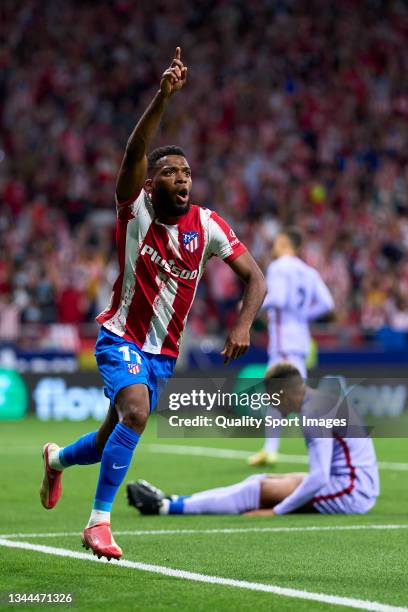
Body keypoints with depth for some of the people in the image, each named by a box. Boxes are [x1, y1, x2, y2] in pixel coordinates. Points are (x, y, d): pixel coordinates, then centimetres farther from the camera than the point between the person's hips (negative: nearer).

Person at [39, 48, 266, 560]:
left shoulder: (207, 226, -4)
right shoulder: (136, 209, -11)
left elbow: (255, 277, -5)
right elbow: (134, 152, -29)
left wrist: (243, 325, -23)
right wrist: (163, 97, -43)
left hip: (163, 352, 4)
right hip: (121, 338, -4)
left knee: (113, 440, 12)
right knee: (136, 412, -31)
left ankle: (56, 458, 48)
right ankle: (99, 522, -22)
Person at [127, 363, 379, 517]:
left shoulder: (314, 416, -19)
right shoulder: (325, 398, 12)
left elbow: (318, 479, -26)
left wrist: (276, 511, -20)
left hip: (352, 492, -9)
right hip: (359, 488, 9)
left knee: (259, 489, -10)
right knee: (260, 481, 7)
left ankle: (169, 507, -9)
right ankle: (174, 500, 6)